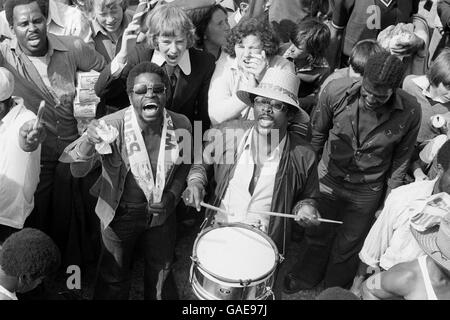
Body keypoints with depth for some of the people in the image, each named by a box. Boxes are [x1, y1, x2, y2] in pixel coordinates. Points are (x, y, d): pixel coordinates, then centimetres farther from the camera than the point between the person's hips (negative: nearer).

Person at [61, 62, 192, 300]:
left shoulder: (181, 125, -17)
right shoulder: (112, 126, -27)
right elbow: (78, 171, -31)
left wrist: (173, 195, -13)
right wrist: (90, 142, -51)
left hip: (161, 211, 3)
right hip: (120, 213, -2)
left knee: (161, 270, 26)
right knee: (115, 276, 21)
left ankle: (159, 297, 54)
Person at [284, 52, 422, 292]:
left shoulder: (410, 112, -21)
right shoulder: (336, 91, -23)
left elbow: (401, 158, -5)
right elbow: (317, 133, -4)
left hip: (367, 192, 0)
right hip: (328, 179, 1)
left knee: (348, 245, 19)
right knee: (317, 234, 20)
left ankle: (335, 288, 48)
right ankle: (307, 276, 52)